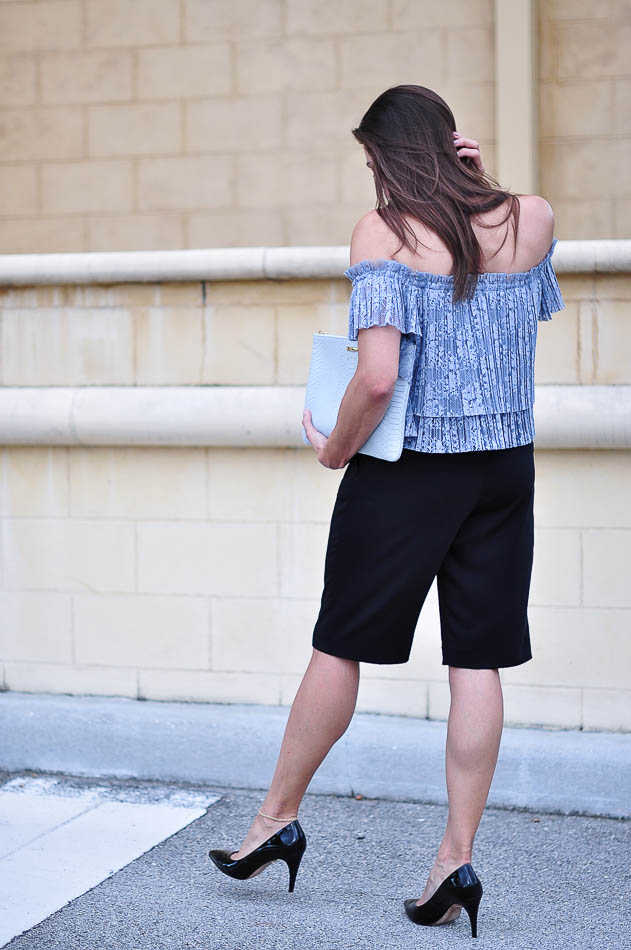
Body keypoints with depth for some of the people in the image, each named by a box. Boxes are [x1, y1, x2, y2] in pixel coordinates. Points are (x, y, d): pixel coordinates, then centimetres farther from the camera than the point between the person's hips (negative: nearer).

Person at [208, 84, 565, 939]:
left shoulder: (384, 231, -12)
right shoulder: (533, 220, 2)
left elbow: (377, 375, -22)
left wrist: (336, 448, -5)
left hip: (406, 472, -4)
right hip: (504, 466, 4)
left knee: (340, 647, 9)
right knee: (477, 662, 5)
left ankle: (278, 818, 25)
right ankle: (457, 860, 10)